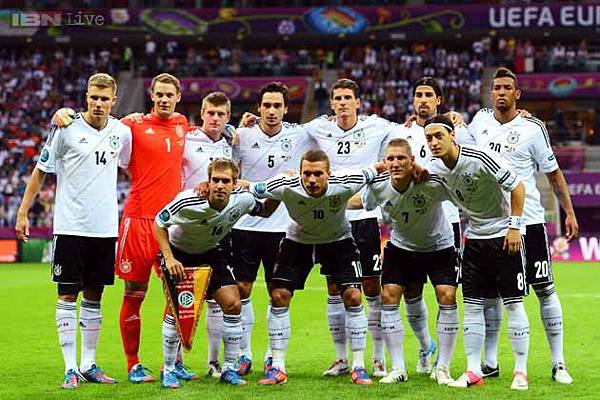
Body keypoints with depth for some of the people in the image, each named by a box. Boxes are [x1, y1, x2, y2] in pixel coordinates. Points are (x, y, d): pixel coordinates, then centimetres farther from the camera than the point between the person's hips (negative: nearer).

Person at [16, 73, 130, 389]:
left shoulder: (122, 132, 5)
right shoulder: (67, 128, -6)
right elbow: (41, 170, 1)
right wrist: (23, 212, 0)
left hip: (105, 228, 4)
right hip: (70, 227, -4)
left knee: (94, 296, 9)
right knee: (67, 295, -3)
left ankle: (89, 365, 17)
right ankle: (70, 368, 0)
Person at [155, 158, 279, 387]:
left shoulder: (242, 200, -20)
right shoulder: (188, 201, -33)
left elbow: (265, 212, 3)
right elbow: (159, 223, -17)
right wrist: (169, 259, -24)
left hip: (210, 252, 4)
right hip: (178, 251, -4)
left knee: (232, 304, -9)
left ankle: (229, 369, 4)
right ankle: (168, 370, 5)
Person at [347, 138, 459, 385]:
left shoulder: (432, 183, -32)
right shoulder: (377, 187, -20)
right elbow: (358, 203, 2)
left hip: (439, 246, -3)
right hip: (401, 246, 3)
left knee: (447, 297, -16)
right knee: (388, 297, -8)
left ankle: (442, 368, -1)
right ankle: (398, 368, 2)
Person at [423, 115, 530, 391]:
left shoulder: (480, 158, -21)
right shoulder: (434, 169, -4)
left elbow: (517, 186, -15)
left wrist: (514, 226, -15)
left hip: (504, 235, -6)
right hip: (475, 238, 6)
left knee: (513, 304, -4)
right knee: (472, 305, 2)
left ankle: (520, 371, 4)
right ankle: (473, 372, 8)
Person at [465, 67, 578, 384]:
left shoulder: (532, 129, -6)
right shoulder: (481, 120, 5)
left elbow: (553, 173, 1)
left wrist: (569, 213, -1)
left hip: (528, 220, -3)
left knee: (544, 290, -2)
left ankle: (558, 363, 5)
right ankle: (490, 362, 16)